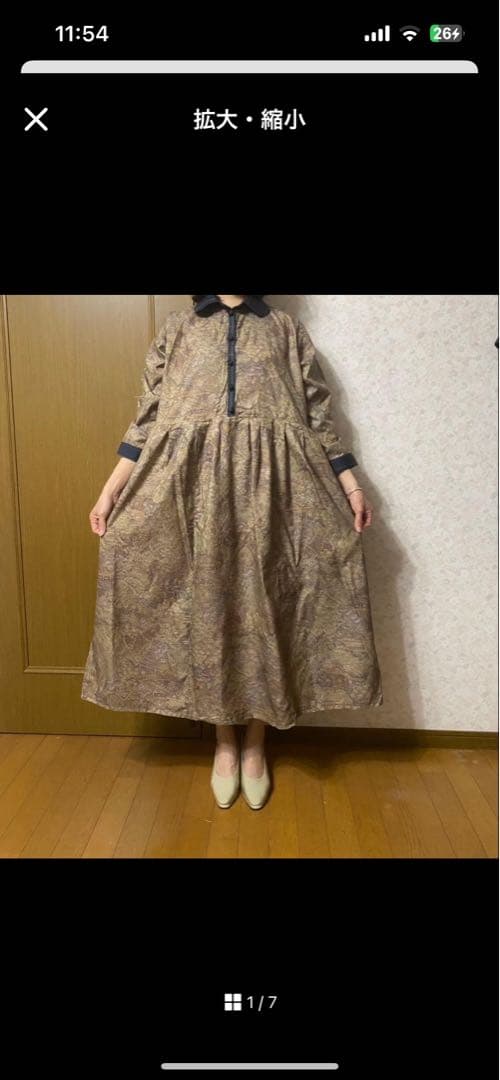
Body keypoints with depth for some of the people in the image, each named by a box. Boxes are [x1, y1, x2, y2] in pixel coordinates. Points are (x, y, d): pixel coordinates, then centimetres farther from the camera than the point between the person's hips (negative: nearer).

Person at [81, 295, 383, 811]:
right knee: (206, 604, 3)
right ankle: (224, 744, 21)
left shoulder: (287, 328, 17)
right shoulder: (177, 327, 17)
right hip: (193, 483, 1)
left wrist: (351, 486, 1)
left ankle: (254, 746, 19)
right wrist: (110, 490, 3)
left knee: (265, 605, 1)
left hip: (272, 483, 0)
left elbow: (319, 416, 11)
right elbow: (148, 417, 11)